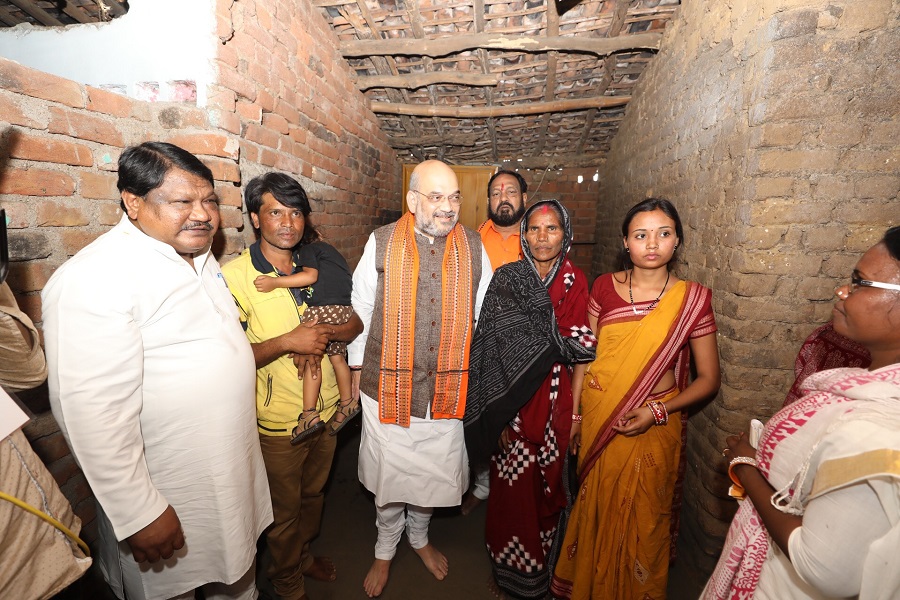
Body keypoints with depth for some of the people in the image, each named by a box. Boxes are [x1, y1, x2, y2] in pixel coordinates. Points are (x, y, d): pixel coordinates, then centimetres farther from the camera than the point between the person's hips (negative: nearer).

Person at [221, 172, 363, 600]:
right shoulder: (234, 276, -15)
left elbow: (356, 322, -1)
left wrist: (323, 336, -19)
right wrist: (287, 342, -29)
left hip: (326, 409, 5)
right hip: (279, 421, -4)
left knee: (313, 495, 26)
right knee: (284, 510, 18)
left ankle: (304, 555, 54)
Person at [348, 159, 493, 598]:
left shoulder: (473, 247, -1)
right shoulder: (382, 243, -6)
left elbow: (486, 313, 8)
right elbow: (361, 308, 3)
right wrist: (358, 367, 8)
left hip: (449, 385, 2)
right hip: (389, 383, -1)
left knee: (434, 471, 20)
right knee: (390, 473, 16)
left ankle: (419, 536, 51)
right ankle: (385, 550, 46)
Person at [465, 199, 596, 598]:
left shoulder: (575, 282, -1)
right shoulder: (506, 278, -7)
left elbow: (581, 350, 1)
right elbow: (495, 347, -9)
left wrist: (575, 408, -3)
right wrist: (498, 411, -12)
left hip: (555, 398, 2)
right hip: (512, 397, -1)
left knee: (546, 483, 17)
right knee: (512, 486, 11)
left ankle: (538, 562, 44)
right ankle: (509, 566, 39)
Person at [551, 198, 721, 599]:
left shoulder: (691, 299, -9)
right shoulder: (604, 287, -4)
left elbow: (708, 379, -4)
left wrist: (658, 410, -16)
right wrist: (575, 415, 0)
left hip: (653, 428, -2)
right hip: (598, 421, 2)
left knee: (640, 520, 16)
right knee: (595, 508, 20)